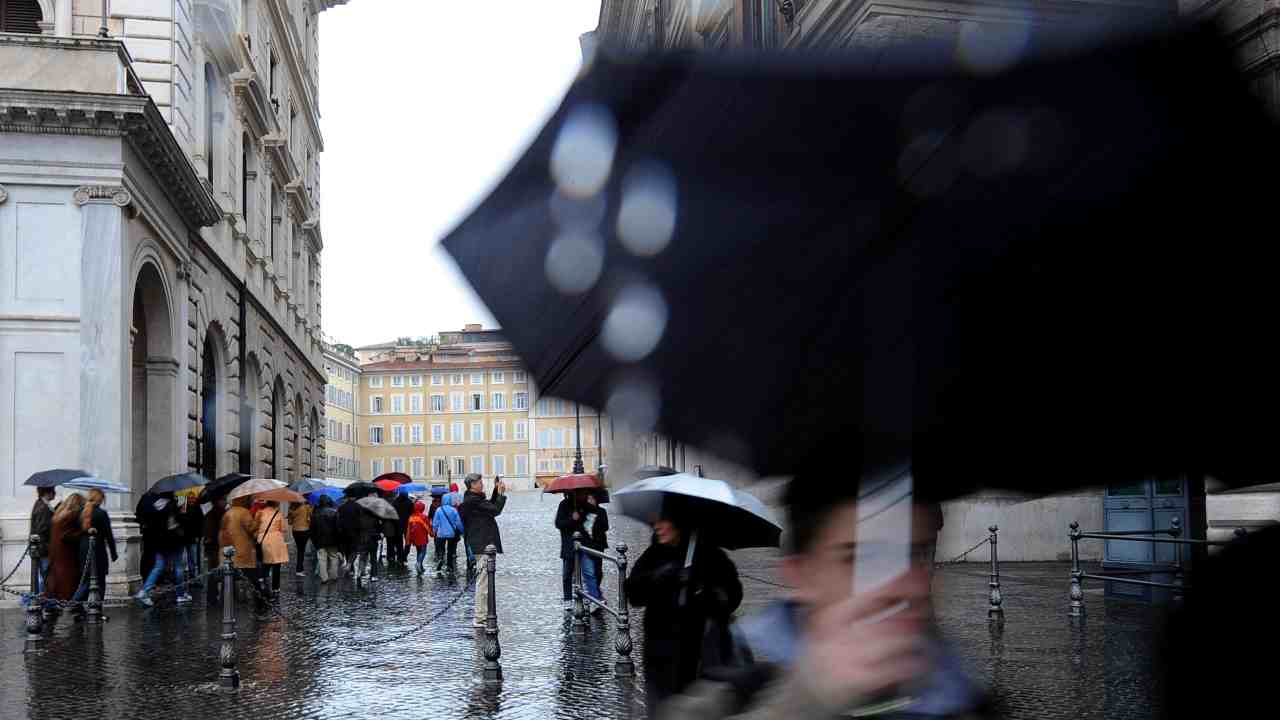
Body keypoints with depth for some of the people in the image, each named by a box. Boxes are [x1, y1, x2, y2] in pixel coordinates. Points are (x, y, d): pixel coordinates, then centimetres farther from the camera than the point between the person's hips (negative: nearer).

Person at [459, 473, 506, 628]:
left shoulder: (473, 500, 16)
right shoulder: (473, 501, -16)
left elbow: (490, 506, 20)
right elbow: (495, 510, -18)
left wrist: (496, 491, 14)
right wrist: (501, 493, -7)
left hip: (482, 545, 11)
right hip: (483, 546, -11)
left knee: (484, 581, 16)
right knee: (483, 581, -9)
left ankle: (483, 614, 23)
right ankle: (479, 618, -7)